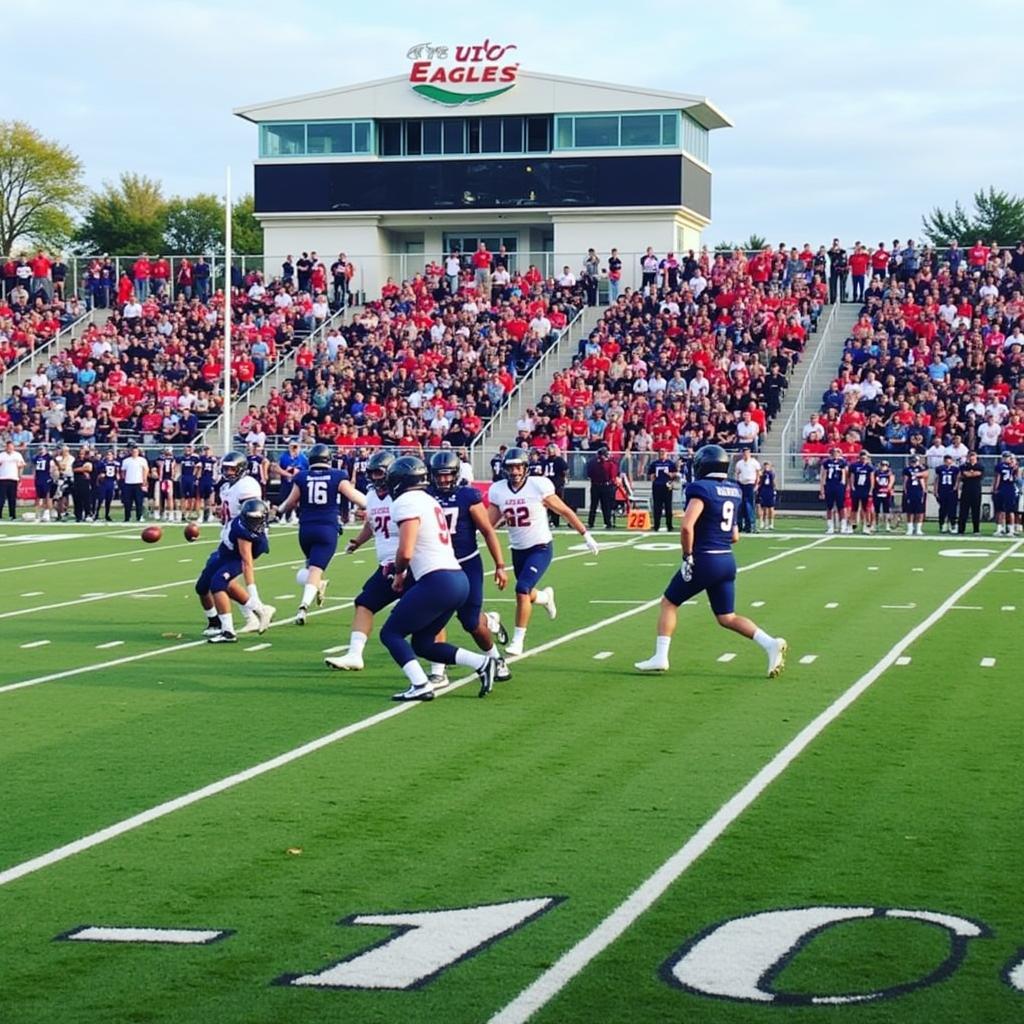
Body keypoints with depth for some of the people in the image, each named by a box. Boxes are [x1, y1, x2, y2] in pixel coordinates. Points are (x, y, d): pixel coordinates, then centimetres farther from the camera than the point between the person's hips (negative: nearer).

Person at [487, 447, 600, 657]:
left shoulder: (538, 486, -15)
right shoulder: (498, 490, -4)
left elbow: (565, 511, -6)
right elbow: (487, 523, 0)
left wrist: (586, 536, -2)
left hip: (540, 548, -5)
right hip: (518, 550, 5)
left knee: (522, 590, -19)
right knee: (527, 596, 15)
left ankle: (518, 640, -8)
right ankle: (545, 596, 52)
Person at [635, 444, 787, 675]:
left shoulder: (701, 488, -13)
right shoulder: (734, 490, 10)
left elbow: (687, 526, -23)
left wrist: (687, 556, -13)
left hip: (704, 560, -6)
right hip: (728, 560, 6)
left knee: (669, 603, 11)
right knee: (727, 617, 13)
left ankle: (660, 657, 9)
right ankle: (770, 644, -4)